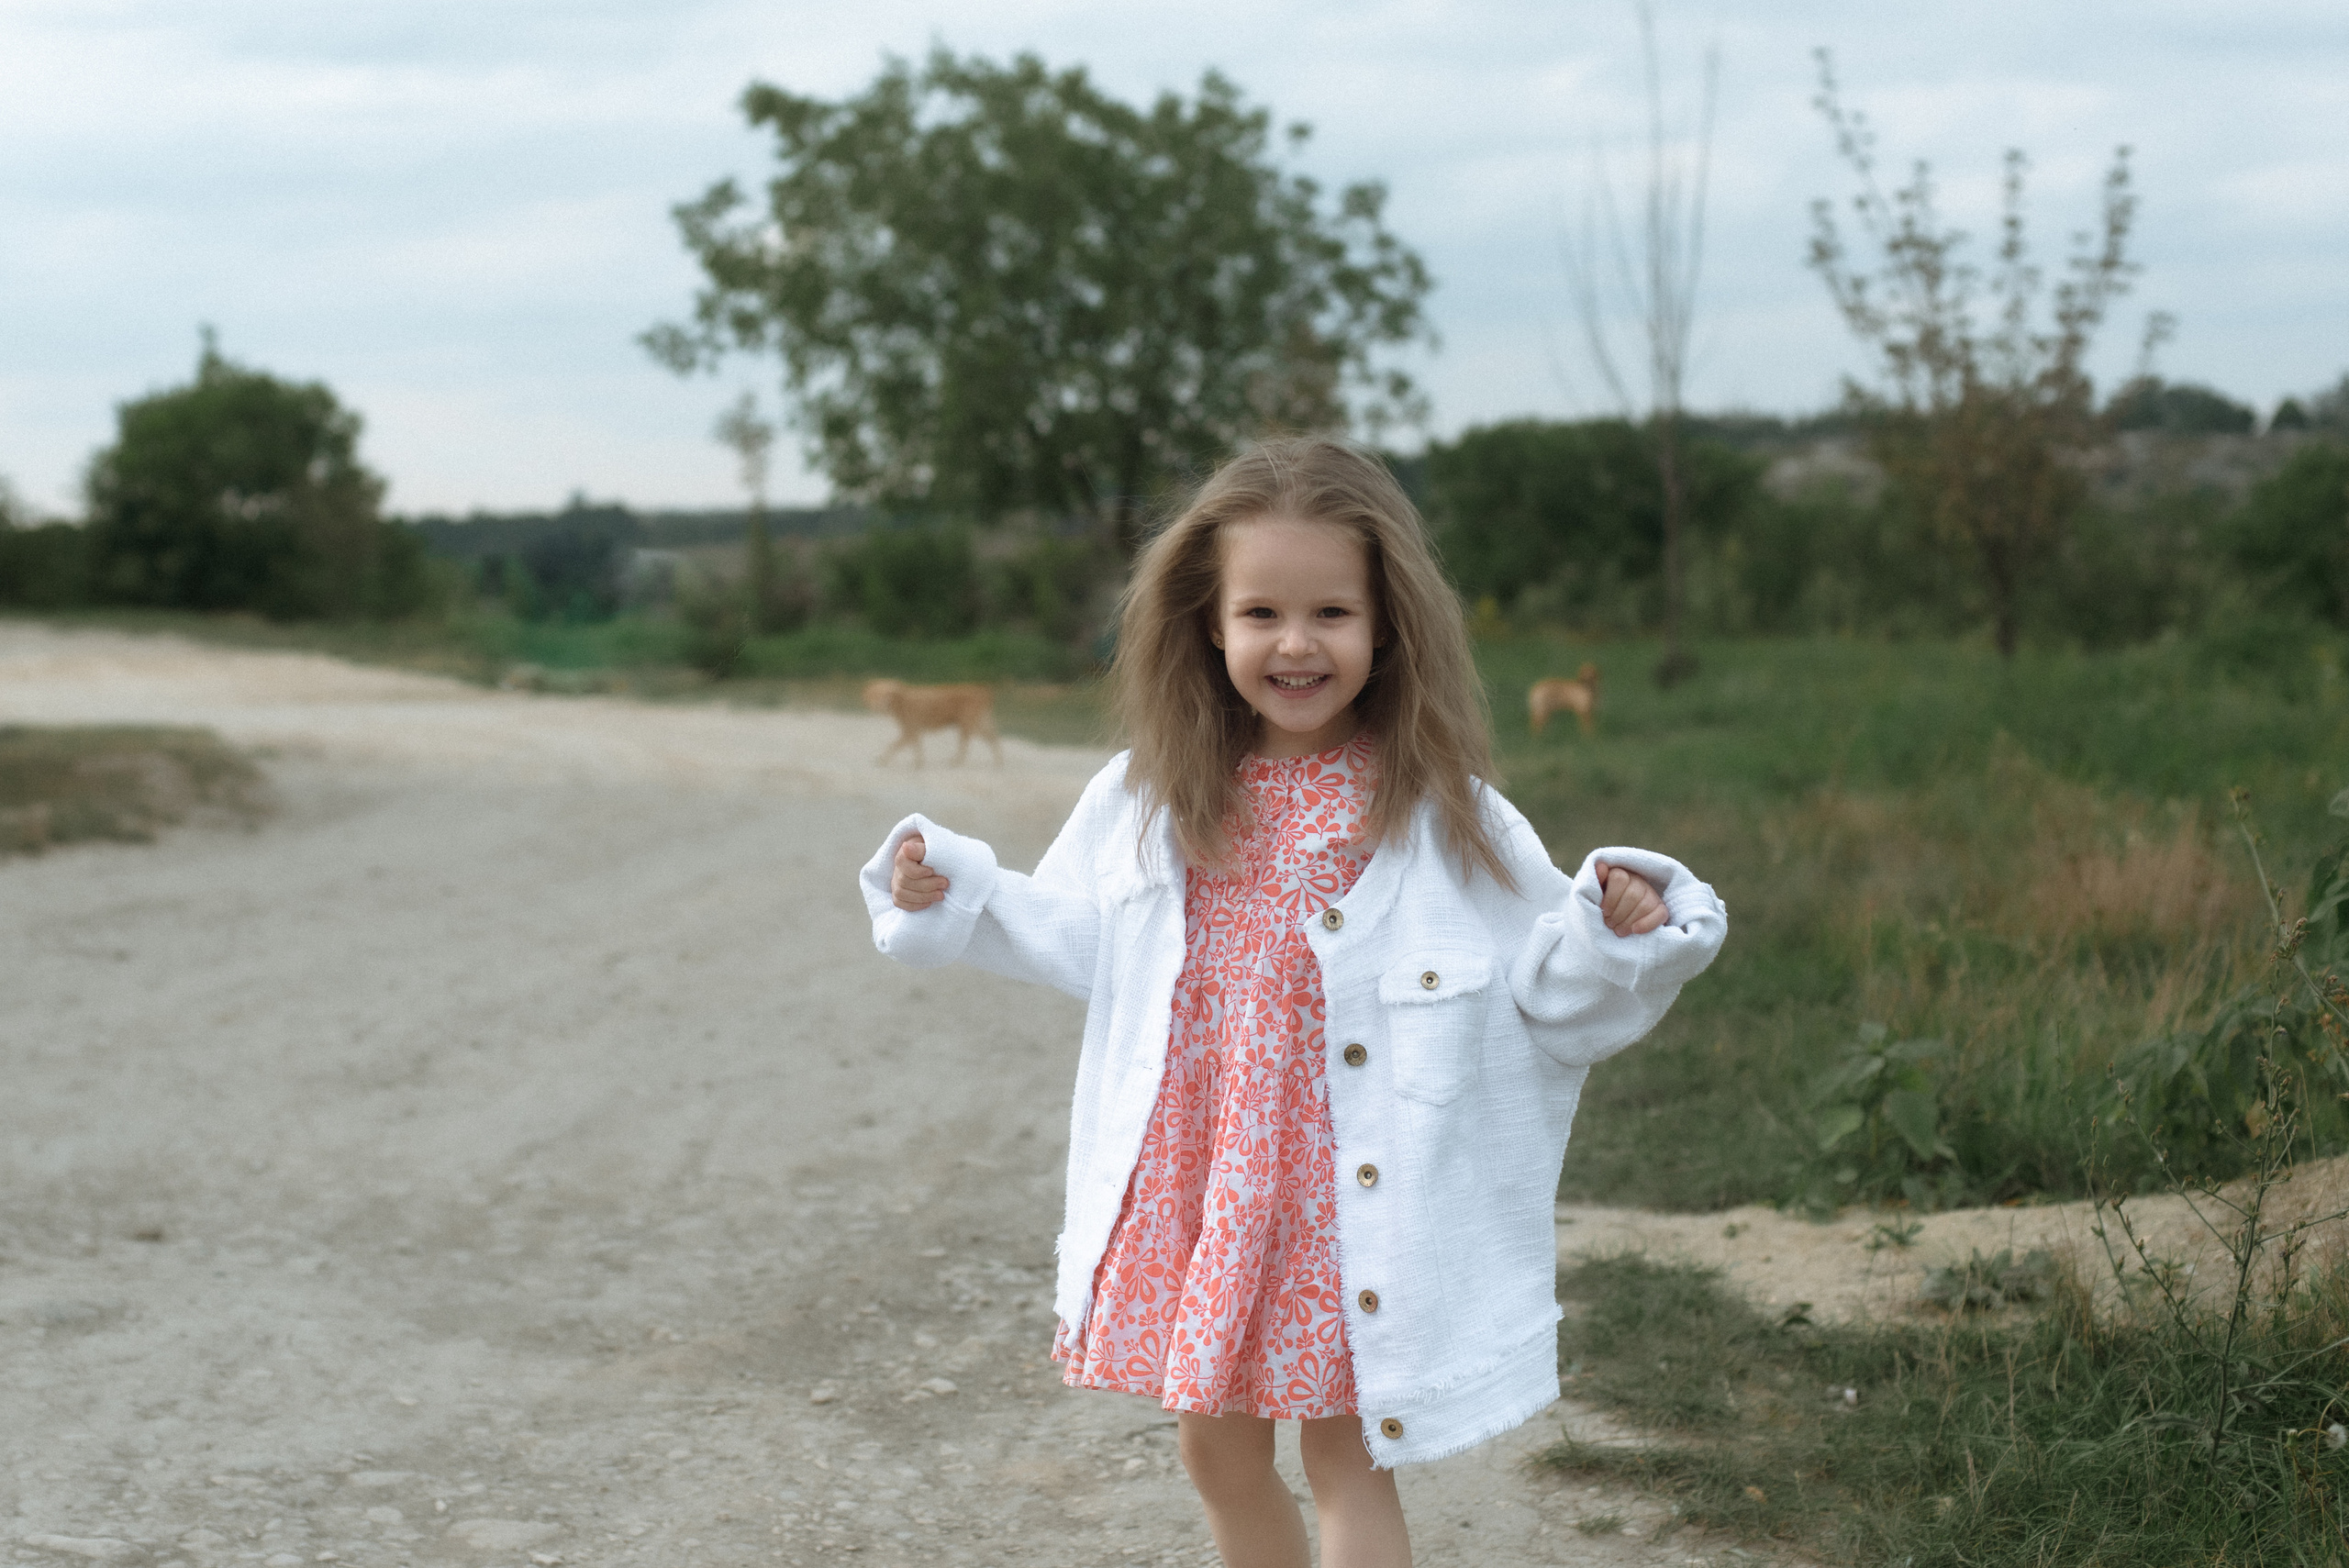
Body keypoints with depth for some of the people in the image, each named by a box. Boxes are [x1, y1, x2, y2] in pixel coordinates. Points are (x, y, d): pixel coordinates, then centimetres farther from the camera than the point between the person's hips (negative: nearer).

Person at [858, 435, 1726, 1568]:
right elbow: (1082, 940, 16)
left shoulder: (1445, 815, -9)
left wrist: (1615, 932, -23)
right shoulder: (1150, 803, 1)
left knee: (1345, 1458, 5)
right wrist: (952, 892, 7)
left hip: (1352, 1204, -4)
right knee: (1216, 1449, 17)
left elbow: (1548, 987, -4)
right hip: (1195, 1190, 4)